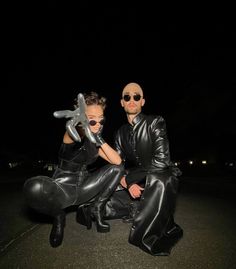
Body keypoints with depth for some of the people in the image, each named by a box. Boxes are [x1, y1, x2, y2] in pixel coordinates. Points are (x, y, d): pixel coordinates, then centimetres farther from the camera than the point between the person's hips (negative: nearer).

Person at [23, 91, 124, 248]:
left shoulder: (94, 139, 1)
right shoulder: (73, 134, -18)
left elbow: (117, 161, -7)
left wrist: (100, 140, -17)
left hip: (82, 188, 5)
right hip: (62, 188, -5)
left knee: (117, 168, -5)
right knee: (35, 187, -38)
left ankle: (94, 209, 5)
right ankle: (59, 217, -3)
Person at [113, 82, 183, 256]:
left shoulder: (155, 122, -11)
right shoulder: (121, 133, 6)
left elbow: (161, 161, -20)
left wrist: (128, 178, -15)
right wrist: (130, 183, -16)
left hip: (162, 180, -4)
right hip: (139, 184, 4)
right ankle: (141, 210, 16)